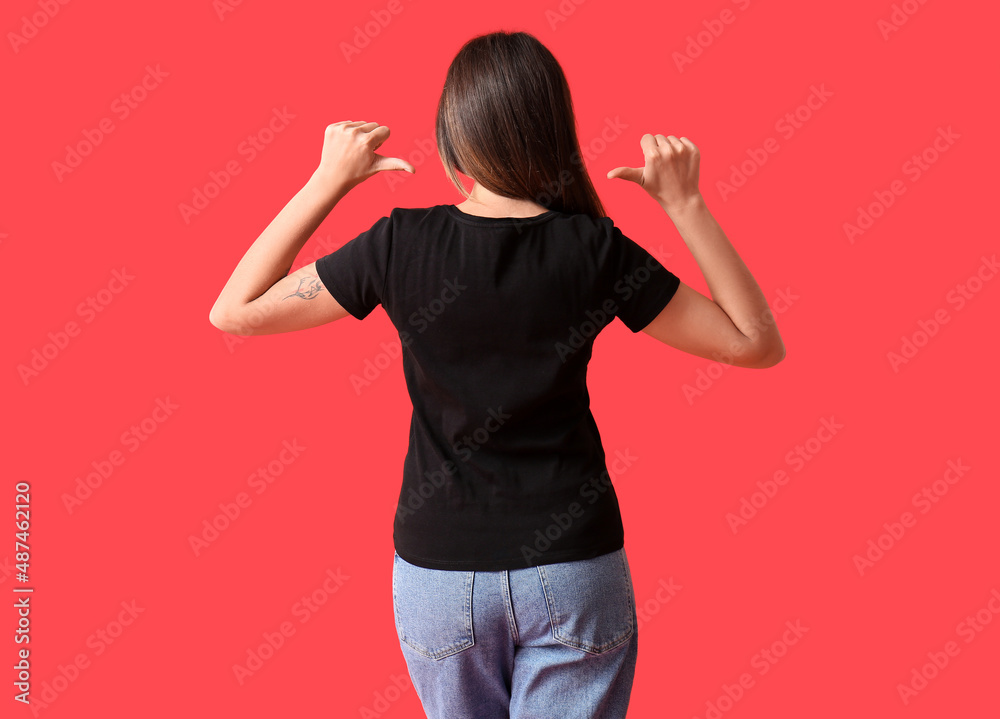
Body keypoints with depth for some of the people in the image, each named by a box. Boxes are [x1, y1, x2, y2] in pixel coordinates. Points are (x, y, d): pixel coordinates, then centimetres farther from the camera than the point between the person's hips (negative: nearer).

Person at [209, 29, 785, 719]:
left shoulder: (402, 244, -13)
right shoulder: (595, 251, -13)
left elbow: (234, 311, -3)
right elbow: (759, 343, -5)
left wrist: (328, 181, -2)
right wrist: (685, 203, -5)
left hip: (439, 567, 1)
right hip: (572, 569, -1)